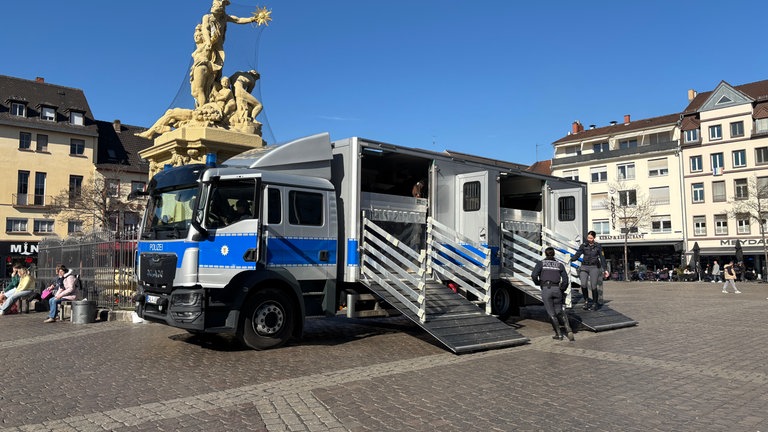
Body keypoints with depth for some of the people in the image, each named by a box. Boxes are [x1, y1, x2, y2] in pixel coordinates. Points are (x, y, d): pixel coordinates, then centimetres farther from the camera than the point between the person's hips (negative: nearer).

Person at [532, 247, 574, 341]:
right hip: (556, 289, 2)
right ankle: (568, 329, -2)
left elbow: (534, 275, -10)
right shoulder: (559, 264, 12)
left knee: (551, 313, 8)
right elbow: (565, 280, 5)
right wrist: (561, 291, 17)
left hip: (546, 290, -2)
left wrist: (538, 283, 9)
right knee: (559, 311, 18)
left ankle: (559, 334, 9)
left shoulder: (541, 263, 6)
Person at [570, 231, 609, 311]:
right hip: (584, 266, 1)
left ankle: (595, 303, 9)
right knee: (583, 284, -15)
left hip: (594, 267, -1)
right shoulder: (583, 245, 3)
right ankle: (586, 301, 5)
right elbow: (577, 254, -3)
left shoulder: (598, 246, 1)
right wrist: (571, 259, -21)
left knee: (593, 286, -7)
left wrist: (605, 269, 0)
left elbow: (602, 258, 3)